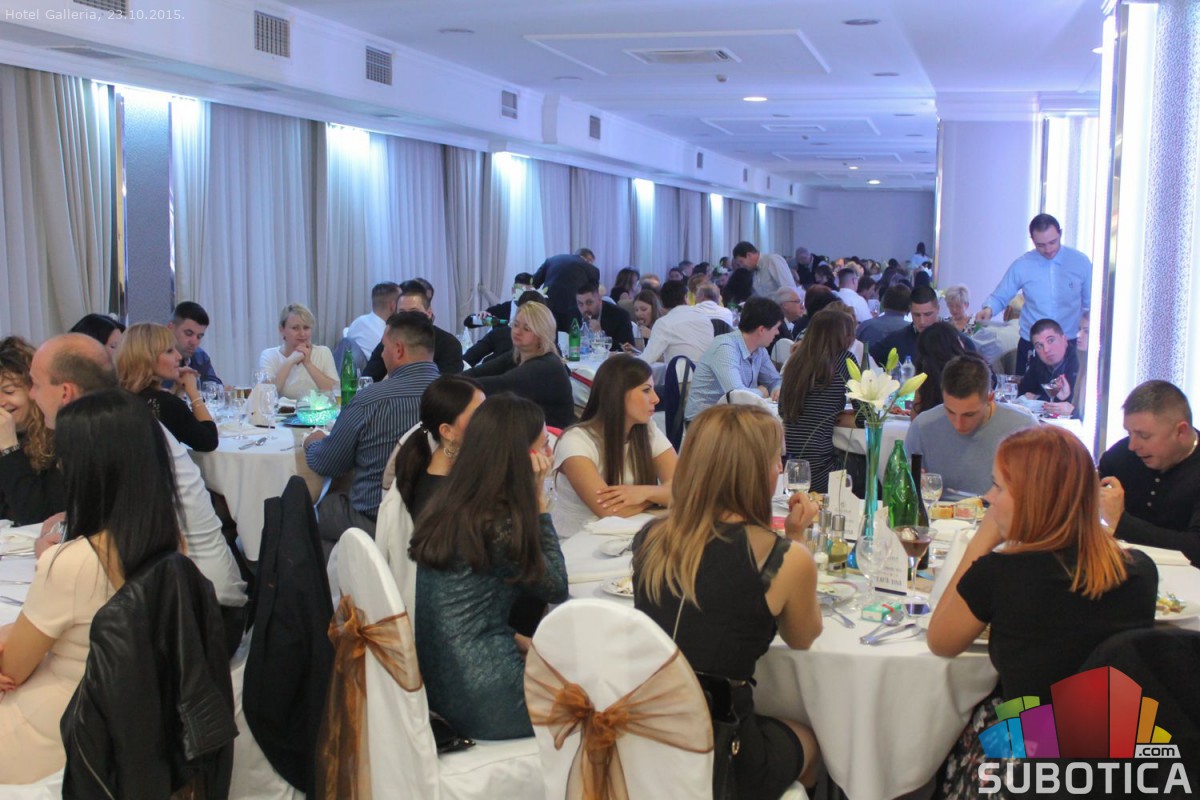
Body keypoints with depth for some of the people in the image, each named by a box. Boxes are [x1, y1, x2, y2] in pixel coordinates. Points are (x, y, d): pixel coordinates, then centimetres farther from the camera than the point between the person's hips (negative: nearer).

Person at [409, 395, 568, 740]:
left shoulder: (446, 507, 4)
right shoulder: (499, 525, -22)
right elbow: (555, 588, -6)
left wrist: (521, 642, 7)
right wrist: (538, 498, -7)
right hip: (486, 703, -8)